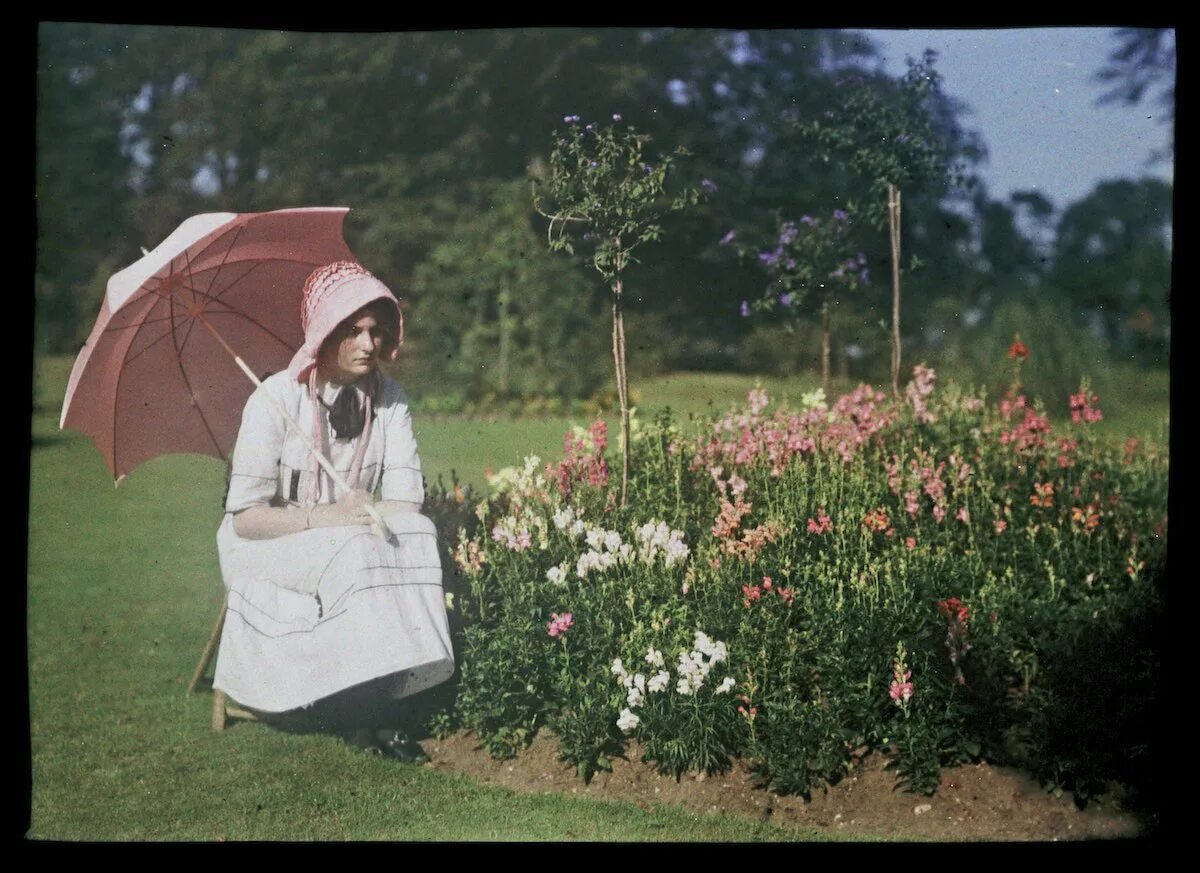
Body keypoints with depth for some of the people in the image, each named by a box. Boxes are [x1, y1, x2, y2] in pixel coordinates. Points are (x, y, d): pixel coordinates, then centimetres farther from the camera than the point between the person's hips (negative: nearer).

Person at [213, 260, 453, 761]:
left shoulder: (389, 399, -1)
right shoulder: (276, 399, -15)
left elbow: (408, 503, -6)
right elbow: (246, 517, -18)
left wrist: (366, 511, -25)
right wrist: (326, 518, -28)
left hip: (353, 549, 4)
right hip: (268, 551, -4)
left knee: (418, 535, -25)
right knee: (352, 553, -33)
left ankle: (383, 698, -25)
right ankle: (368, 714, -24)